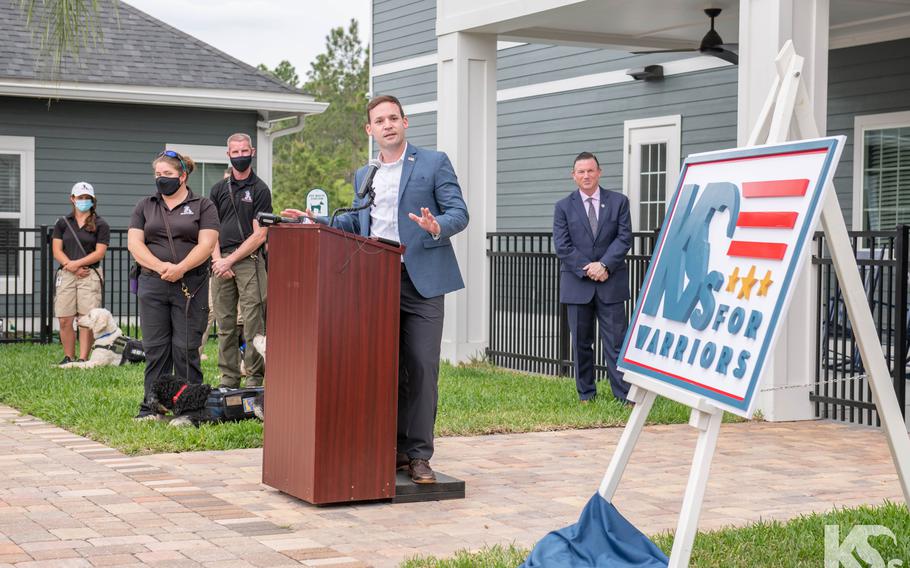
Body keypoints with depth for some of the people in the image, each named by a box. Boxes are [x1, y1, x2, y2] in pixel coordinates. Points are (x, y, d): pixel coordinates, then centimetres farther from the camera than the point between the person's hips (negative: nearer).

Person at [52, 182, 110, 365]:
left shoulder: (100, 225, 4)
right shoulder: (63, 223, 12)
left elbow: (99, 252, -3)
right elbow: (57, 250, 6)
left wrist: (76, 263, -10)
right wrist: (70, 266, -9)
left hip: (90, 274, -2)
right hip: (66, 274, 3)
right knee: (65, 320, -1)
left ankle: (83, 359, -3)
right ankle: (68, 357, 10)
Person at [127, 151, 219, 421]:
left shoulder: (203, 206, 6)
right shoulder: (145, 207, 15)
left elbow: (206, 245, -5)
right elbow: (134, 243, 4)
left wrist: (180, 268, -19)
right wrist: (161, 267, -12)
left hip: (191, 286, -3)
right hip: (153, 286, 3)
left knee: (186, 348, -3)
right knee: (155, 348, 2)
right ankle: (151, 406, 6)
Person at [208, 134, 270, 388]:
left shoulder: (260, 190, 3)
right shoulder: (219, 189, 16)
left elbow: (259, 235, -3)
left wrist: (231, 260, -9)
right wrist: (218, 259, -2)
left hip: (249, 260, -4)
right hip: (221, 263, 4)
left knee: (253, 322, -8)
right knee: (225, 324, 5)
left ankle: (254, 378, -5)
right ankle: (228, 378, 11)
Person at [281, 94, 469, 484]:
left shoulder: (434, 163, 3)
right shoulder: (363, 176, 19)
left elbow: (459, 213, -3)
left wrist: (437, 227, -23)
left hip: (422, 281, -4)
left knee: (422, 367, -6)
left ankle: (419, 454, 1)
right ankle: (397, 448, 14)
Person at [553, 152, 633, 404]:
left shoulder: (618, 202, 6)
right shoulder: (563, 207, 6)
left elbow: (624, 238, -2)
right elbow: (562, 246, -2)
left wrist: (604, 265, -14)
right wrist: (586, 269, -12)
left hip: (611, 282, -1)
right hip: (577, 284, 1)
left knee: (616, 340, -3)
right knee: (581, 342, 7)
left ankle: (624, 395, -2)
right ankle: (586, 393, 15)